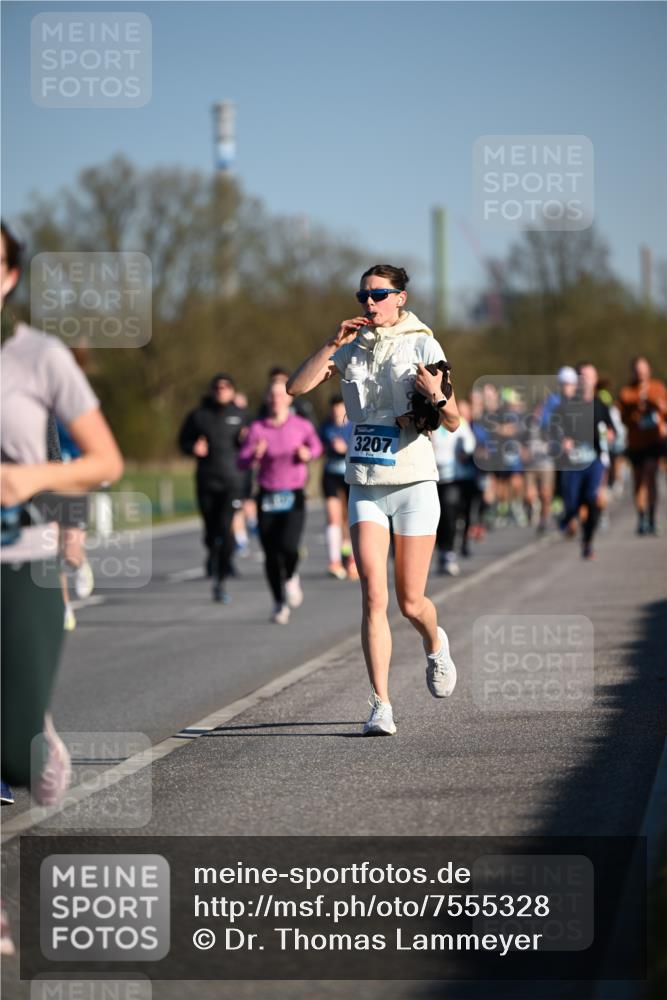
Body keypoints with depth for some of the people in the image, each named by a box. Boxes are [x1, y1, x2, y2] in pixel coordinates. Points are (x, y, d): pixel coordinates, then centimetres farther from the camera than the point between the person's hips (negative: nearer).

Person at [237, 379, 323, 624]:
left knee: (289, 547, -20)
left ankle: (291, 578, 15)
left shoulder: (302, 426, 1)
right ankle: (279, 603, 22)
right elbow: (242, 462, -3)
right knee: (271, 555, 1)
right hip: (267, 497, 1)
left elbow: (316, 446, 21)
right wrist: (255, 456, -23)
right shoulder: (257, 428, 0)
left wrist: (308, 454, 0)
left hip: (294, 496, -1)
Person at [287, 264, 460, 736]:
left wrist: (437, 396, -26)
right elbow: (296, 387, -3)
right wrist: (334, 343, -11)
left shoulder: (423, 345, -3)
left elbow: (453, 422, -4)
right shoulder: (353, 348, 7)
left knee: (410, 603, 2)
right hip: (365, 487, 2)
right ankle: (381, 705, -11)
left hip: (414, 484, -2)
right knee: (373, 597, -12)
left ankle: (436, 645, 37)